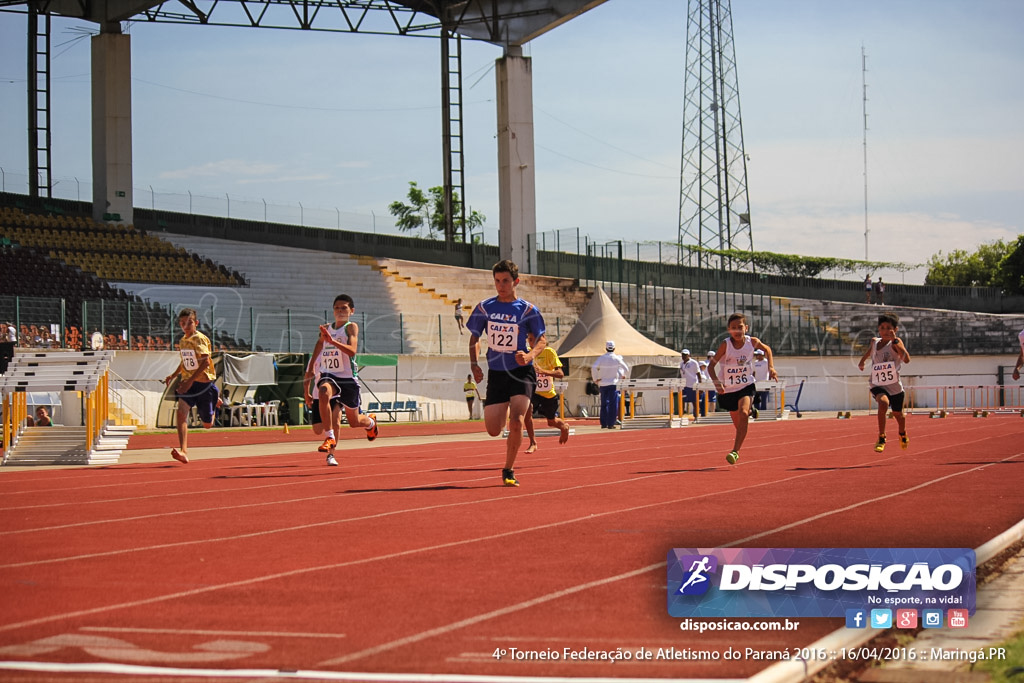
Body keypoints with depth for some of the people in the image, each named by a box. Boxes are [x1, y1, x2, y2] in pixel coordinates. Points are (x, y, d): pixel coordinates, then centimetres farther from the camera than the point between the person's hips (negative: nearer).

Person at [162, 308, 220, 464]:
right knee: (181, 412, -22)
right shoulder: (182, 341, 9)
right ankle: (183, 452, -27)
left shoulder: (200, 339, -13)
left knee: (207, 425, 8)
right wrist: (173, 375, 15)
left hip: (204, 382, -5)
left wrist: (190, 380, -27)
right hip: (188, 382, 5)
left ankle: (216, 398, 42)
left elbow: (205, 362, -22)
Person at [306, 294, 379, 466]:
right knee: (324, 393, -36)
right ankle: (330, 438, -32)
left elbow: (352, 350, -24)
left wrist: (333, 341, -36)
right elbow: (319, 344, 27)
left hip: (348, 378, -3)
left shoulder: (351, 327, -8)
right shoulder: (326, 329, 8)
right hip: (328, 376, 3)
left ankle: (371, 421, 49)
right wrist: (311, 367, 26)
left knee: (354, 422, 11)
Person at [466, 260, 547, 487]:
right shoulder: (484, 307, 2)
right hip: (496, 373, 3)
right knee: (493, 430, 1)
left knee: (516, 421, -21)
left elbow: (542, 339, -2)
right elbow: (474, 338, 12)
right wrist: (474, 363, -4)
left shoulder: (527, 310, -5)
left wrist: (529, 355, -22)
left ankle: (508, 470, -2)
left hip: (521, 372, -3)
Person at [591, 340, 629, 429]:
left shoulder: (601, 358, -2)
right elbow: (626, 369, 1)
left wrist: (595, 378, -3)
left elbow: (593, 368, -14)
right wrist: (625, 376, 20)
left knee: (604, 403, 12)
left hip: (603, 384, 2)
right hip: (613, 383, -2)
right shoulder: (617, 358, -5)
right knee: (613, 404, 1)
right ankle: (610, 424, -3)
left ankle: (603, 423, 11)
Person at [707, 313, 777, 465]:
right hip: (728, 390, 0)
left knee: (743, 413, -28)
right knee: (738, 424, 13)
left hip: (746, 386, 0)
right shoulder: (725, 345, -18)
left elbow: (767, 349, 12)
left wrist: (771, 366, -1)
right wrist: (716, 382, -33)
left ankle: (735, 451, -23)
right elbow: (711, 365, -17)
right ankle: (750, 411, 51)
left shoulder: (752, 342, -10)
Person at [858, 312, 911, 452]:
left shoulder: (896, 342, -13)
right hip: (877, 385, 1)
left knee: (897, 414, 19)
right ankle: (881, 438, -23)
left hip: (894, 386, -1)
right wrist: (862, 361, 34)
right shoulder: (874, 341, 1)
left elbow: (906, 359, -32)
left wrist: (895, 340, -36)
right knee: (883, 403, -33)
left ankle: (902, 434, 56)